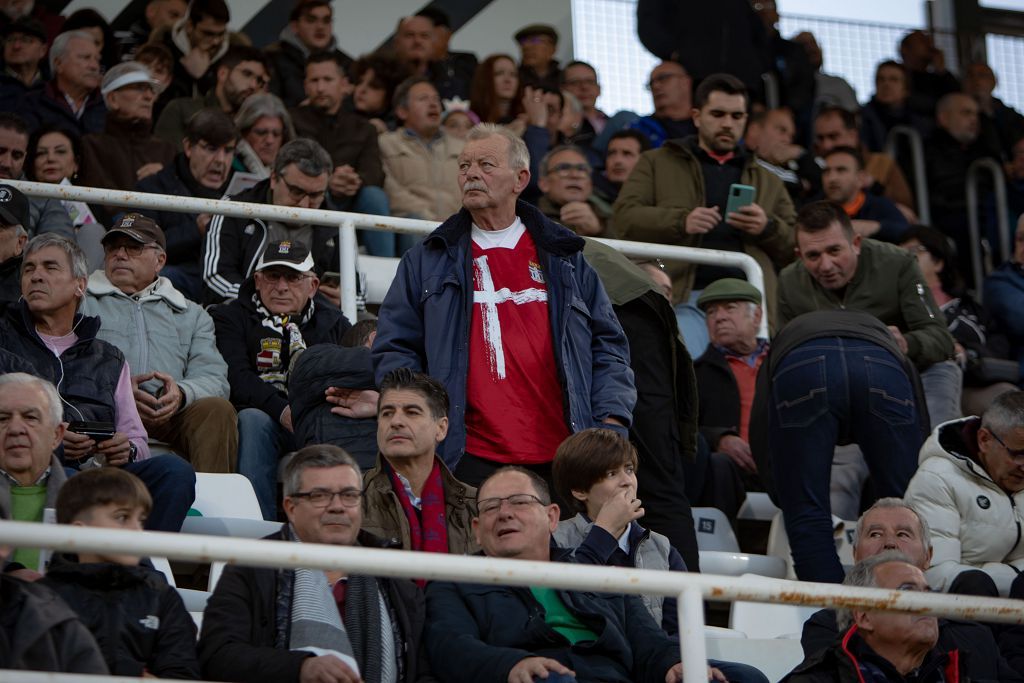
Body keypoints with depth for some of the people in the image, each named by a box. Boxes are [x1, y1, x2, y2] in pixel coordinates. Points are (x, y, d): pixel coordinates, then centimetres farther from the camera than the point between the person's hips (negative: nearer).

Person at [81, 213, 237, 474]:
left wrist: (181, 393, -12)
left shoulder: (191, 315, 30)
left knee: (217, 409, -28)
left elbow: (214, 379, 13)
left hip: (171, 417, 3)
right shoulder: (81, 302, 23)